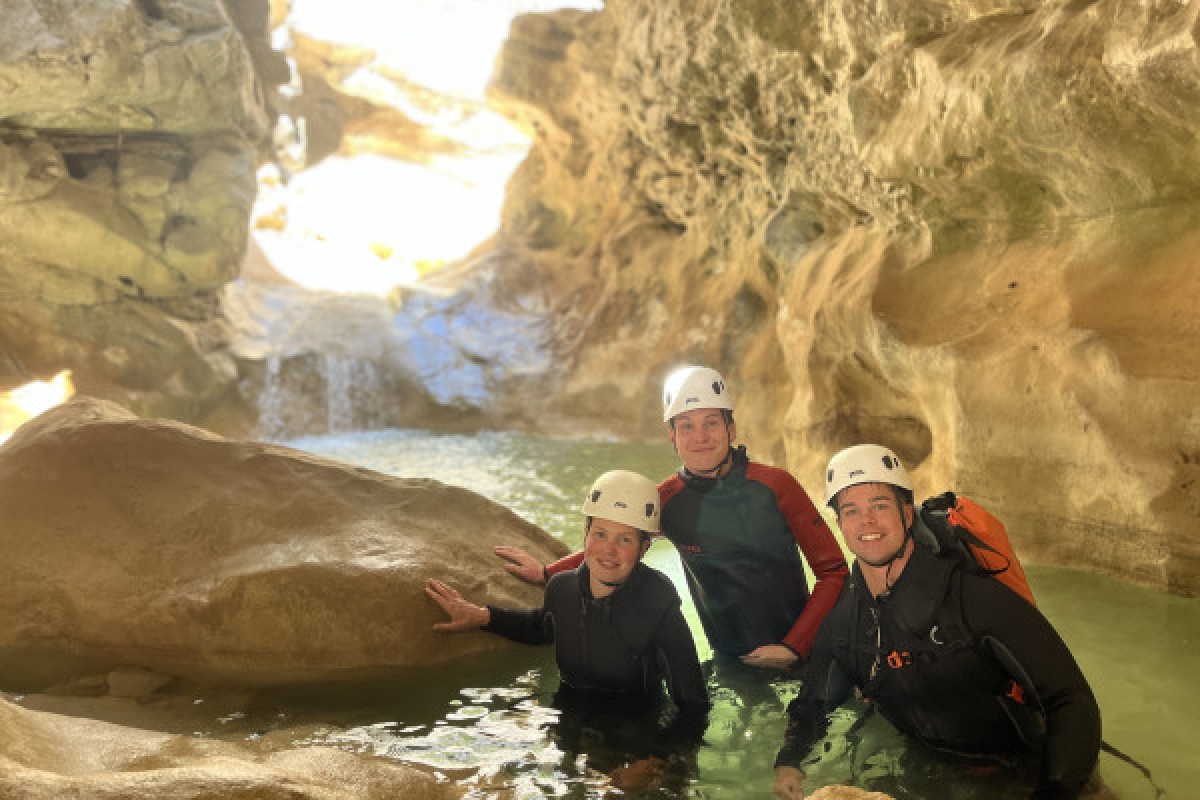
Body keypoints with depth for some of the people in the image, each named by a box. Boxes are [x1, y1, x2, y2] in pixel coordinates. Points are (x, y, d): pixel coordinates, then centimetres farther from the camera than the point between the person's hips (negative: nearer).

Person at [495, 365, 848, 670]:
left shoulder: (775, 485, -15)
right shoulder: (666, 500, -8)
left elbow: (833, 570, -11)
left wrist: (793, 646, -16)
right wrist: (546, 573, 4)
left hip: (799, 654, -1)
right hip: (729, 659, 1)